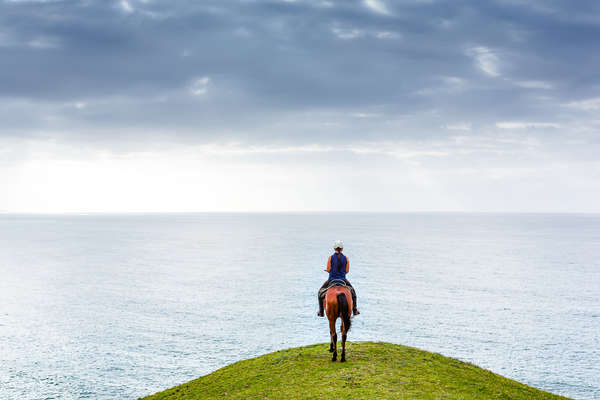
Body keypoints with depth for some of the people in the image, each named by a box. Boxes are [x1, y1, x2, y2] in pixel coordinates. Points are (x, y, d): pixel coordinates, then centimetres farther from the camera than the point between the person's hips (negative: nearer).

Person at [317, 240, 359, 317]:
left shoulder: (330, 257, -9)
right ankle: (354, 310, 23)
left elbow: (328, 270, -9)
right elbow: (347, 271, -3)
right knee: (352, 291, 27)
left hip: (331, 280, -1)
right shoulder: (346, 258, -4)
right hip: (343, 280, 1)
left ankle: (321, 312, 16)